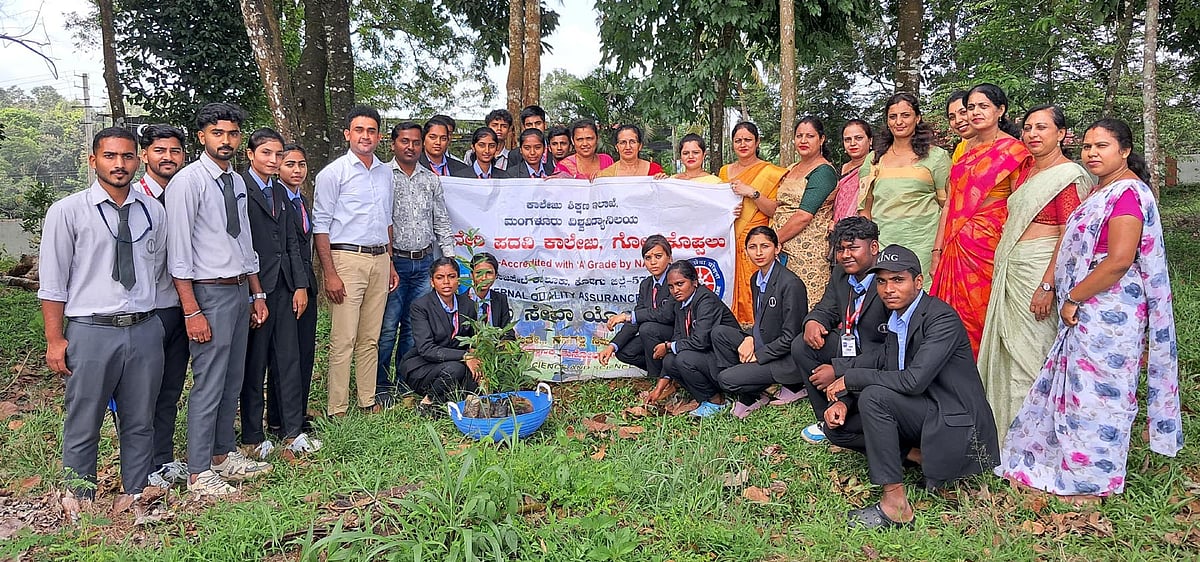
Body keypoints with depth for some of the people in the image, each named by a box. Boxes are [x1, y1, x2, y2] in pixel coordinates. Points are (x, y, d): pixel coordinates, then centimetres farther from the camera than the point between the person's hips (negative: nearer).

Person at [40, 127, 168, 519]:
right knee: (82, 425, 8)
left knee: (140, 423, 13)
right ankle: (79, 501, 27)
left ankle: (136, 496, 29)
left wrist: (147, 315, 15)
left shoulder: (154, 212, 7)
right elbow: (53, 283, -3)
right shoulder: (67, 212, -3)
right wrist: (55, 340, -5)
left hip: (145, 329, 3)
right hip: (91, 330, -3)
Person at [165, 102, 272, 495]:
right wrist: (192, 312, -19)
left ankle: (224, 455, 30)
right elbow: (178, 253, -15)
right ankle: (199, 473, 10)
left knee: (233, 382, 16)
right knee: (209, 385, -3)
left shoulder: (237, 182, 12)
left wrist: (257, 294, 16)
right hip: (210, 293, -8)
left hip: (241, 290, 8)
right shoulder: (188, 182, -12)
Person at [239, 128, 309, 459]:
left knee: (289, 359, 10)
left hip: (284, 287, 7)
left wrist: (300, 285, 9)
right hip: (254, 288, -7)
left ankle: (292, 430, 19)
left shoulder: (278, 192, 15)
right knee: (254, 364, 4)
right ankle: (253, 437, 16)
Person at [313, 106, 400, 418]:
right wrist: (330, 273, -13)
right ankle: (337, 411, 1)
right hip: (346, 258, -5)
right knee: (343, 340, -6)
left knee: (370, 339, 10)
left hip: (379, 259, 6)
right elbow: (320, 225, -6)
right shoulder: (333, 173, -3)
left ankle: (368, 403, 17)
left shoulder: (385, 172, 15)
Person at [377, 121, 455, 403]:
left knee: (414, 327, 9)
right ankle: (381, 388, 8)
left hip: (424, 263, 4)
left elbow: (441, 222, 14)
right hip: (394, 261, -4)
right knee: (387, 327, -3)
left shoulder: (431, 179, 12)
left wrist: (450, 258, 7)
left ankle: (405, 386, 20)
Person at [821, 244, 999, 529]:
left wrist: (849, 377, -21)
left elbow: (914, 380, -30)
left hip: (953, 421, -8)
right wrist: (843, 400, -9)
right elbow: (880, 366, 10)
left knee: (873, 397, -29)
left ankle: (895, 504, -23)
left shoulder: (942, 318, -20)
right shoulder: (897, 317, 7)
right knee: (839, 424, -1)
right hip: (924, 413, 9)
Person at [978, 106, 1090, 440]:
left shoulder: (1068, 175, -10)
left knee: (1031, 353, -3)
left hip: (1039, 273, -9)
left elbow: (1069, 237, -17)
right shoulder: (1029, 173, 16)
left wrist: (1047, 285, -23)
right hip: (1012, 273, 9)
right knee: (1010, 349, 12)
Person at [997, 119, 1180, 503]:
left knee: (1096, 390, 0)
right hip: (1085, 311, 10)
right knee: (1073, 385, 14)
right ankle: (1073, 470, 27)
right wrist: (1069, 298, 13)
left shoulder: (1128, 192, -15)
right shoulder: (1101, 190, 15)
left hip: (1109, 312, -9)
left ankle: (1092, 483, 13)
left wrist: (1073, 298, -15)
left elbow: (1119, 260, -23)